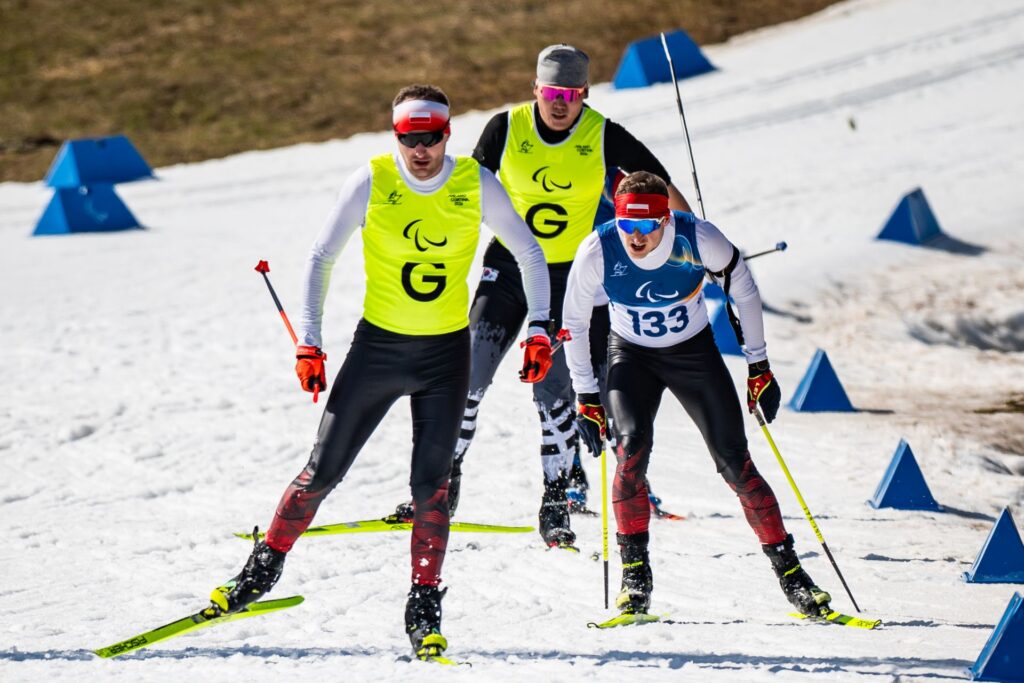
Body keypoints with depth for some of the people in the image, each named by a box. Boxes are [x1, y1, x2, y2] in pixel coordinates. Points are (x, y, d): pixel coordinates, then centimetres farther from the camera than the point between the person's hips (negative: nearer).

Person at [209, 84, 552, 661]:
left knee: (431, 484, -3)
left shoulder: (475, 184, -8)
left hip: (447, 354, 0)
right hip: (377, 347, 0)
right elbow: (322, 258, -4)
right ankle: (264, 569, 17)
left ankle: (425, 609, 4)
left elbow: (530, 253, 2)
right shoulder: (372, 182, -11)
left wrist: (540, 330, -7)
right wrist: (309, 340, -10)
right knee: (324, 470, 1)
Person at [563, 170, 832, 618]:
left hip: (694, 350, 0)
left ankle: (788, 570, 5)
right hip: (631, 355, 0)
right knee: (632, 446, -24)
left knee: (735, 463, -6)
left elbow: (744, 291, -6)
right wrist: (586, 398, -6)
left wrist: (759, 367, -3)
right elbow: (574, 323, -7)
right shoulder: (597, 252, -24)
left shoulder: (699, 240, -26)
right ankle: (635, 573, -14)